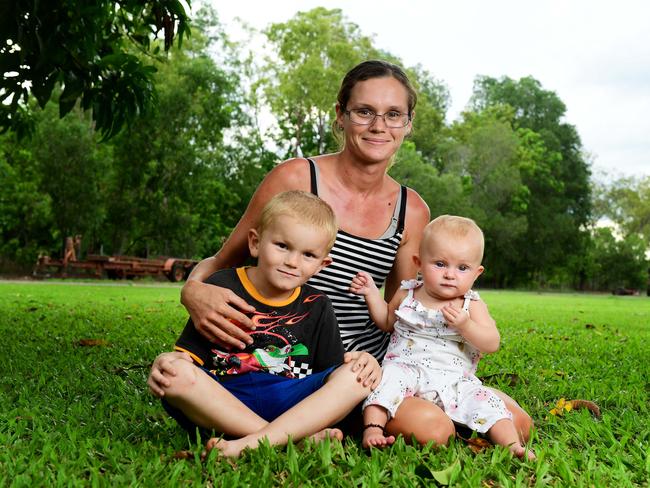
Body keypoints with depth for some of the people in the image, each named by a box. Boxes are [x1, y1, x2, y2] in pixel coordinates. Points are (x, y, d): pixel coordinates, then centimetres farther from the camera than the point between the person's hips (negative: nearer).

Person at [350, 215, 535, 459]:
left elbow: (492, 344, -8)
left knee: (485, 401, -18)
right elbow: (387, 322, 21)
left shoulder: (472, 306, 0)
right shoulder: (406, 295, 5)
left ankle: (513, 445, -15)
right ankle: (373, 428, -35)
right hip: (407, 368, 0)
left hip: (454, 381, 1)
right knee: (390, 376, -29)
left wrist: (465, 325, -25)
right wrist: (372, 293, 7)